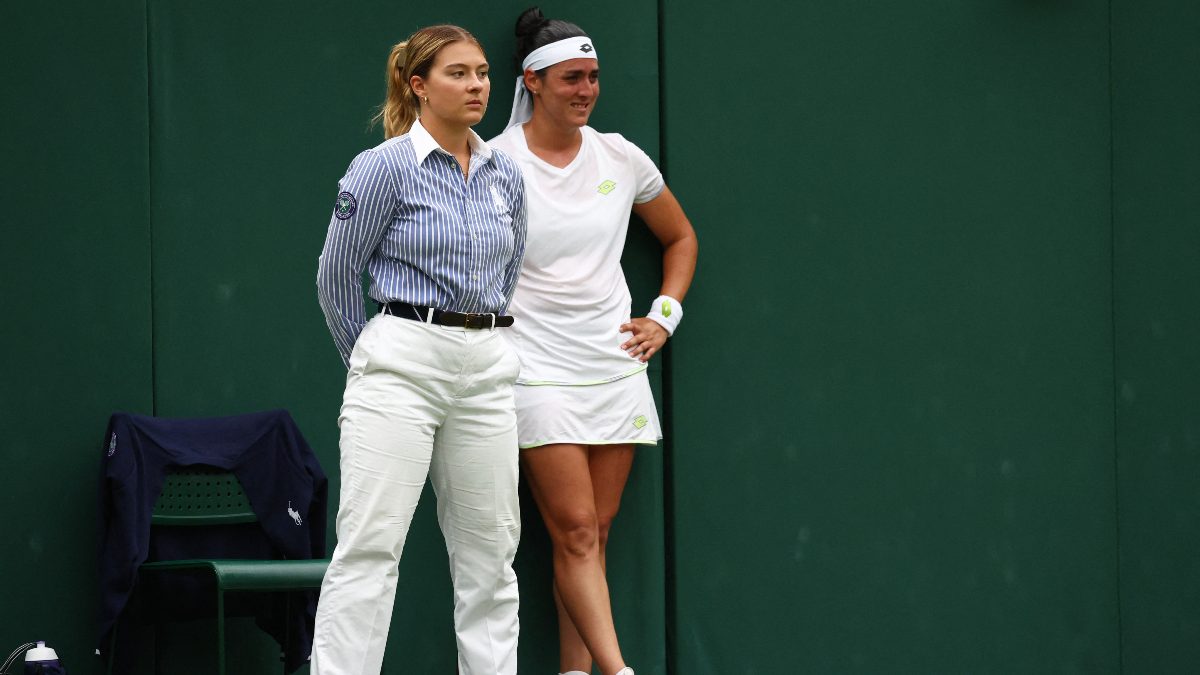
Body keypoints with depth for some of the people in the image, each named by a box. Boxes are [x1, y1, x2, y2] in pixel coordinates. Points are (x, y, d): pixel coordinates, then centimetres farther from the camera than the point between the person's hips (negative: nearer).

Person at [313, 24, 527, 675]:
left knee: (490, 554, 6)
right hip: (402, 367, -6)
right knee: (369, 547, -10)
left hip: (485, 370, 6)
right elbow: (336, 276, 1)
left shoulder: (506, 177, 11)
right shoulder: (383, 168, -6)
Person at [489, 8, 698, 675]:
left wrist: (665, 317, 10)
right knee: (576, 532, -11)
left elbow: (681, 238, 22)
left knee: (595, 534, 3)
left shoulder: (621, 158, 7)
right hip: (538, 370, -4)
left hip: (616, 366, 5)